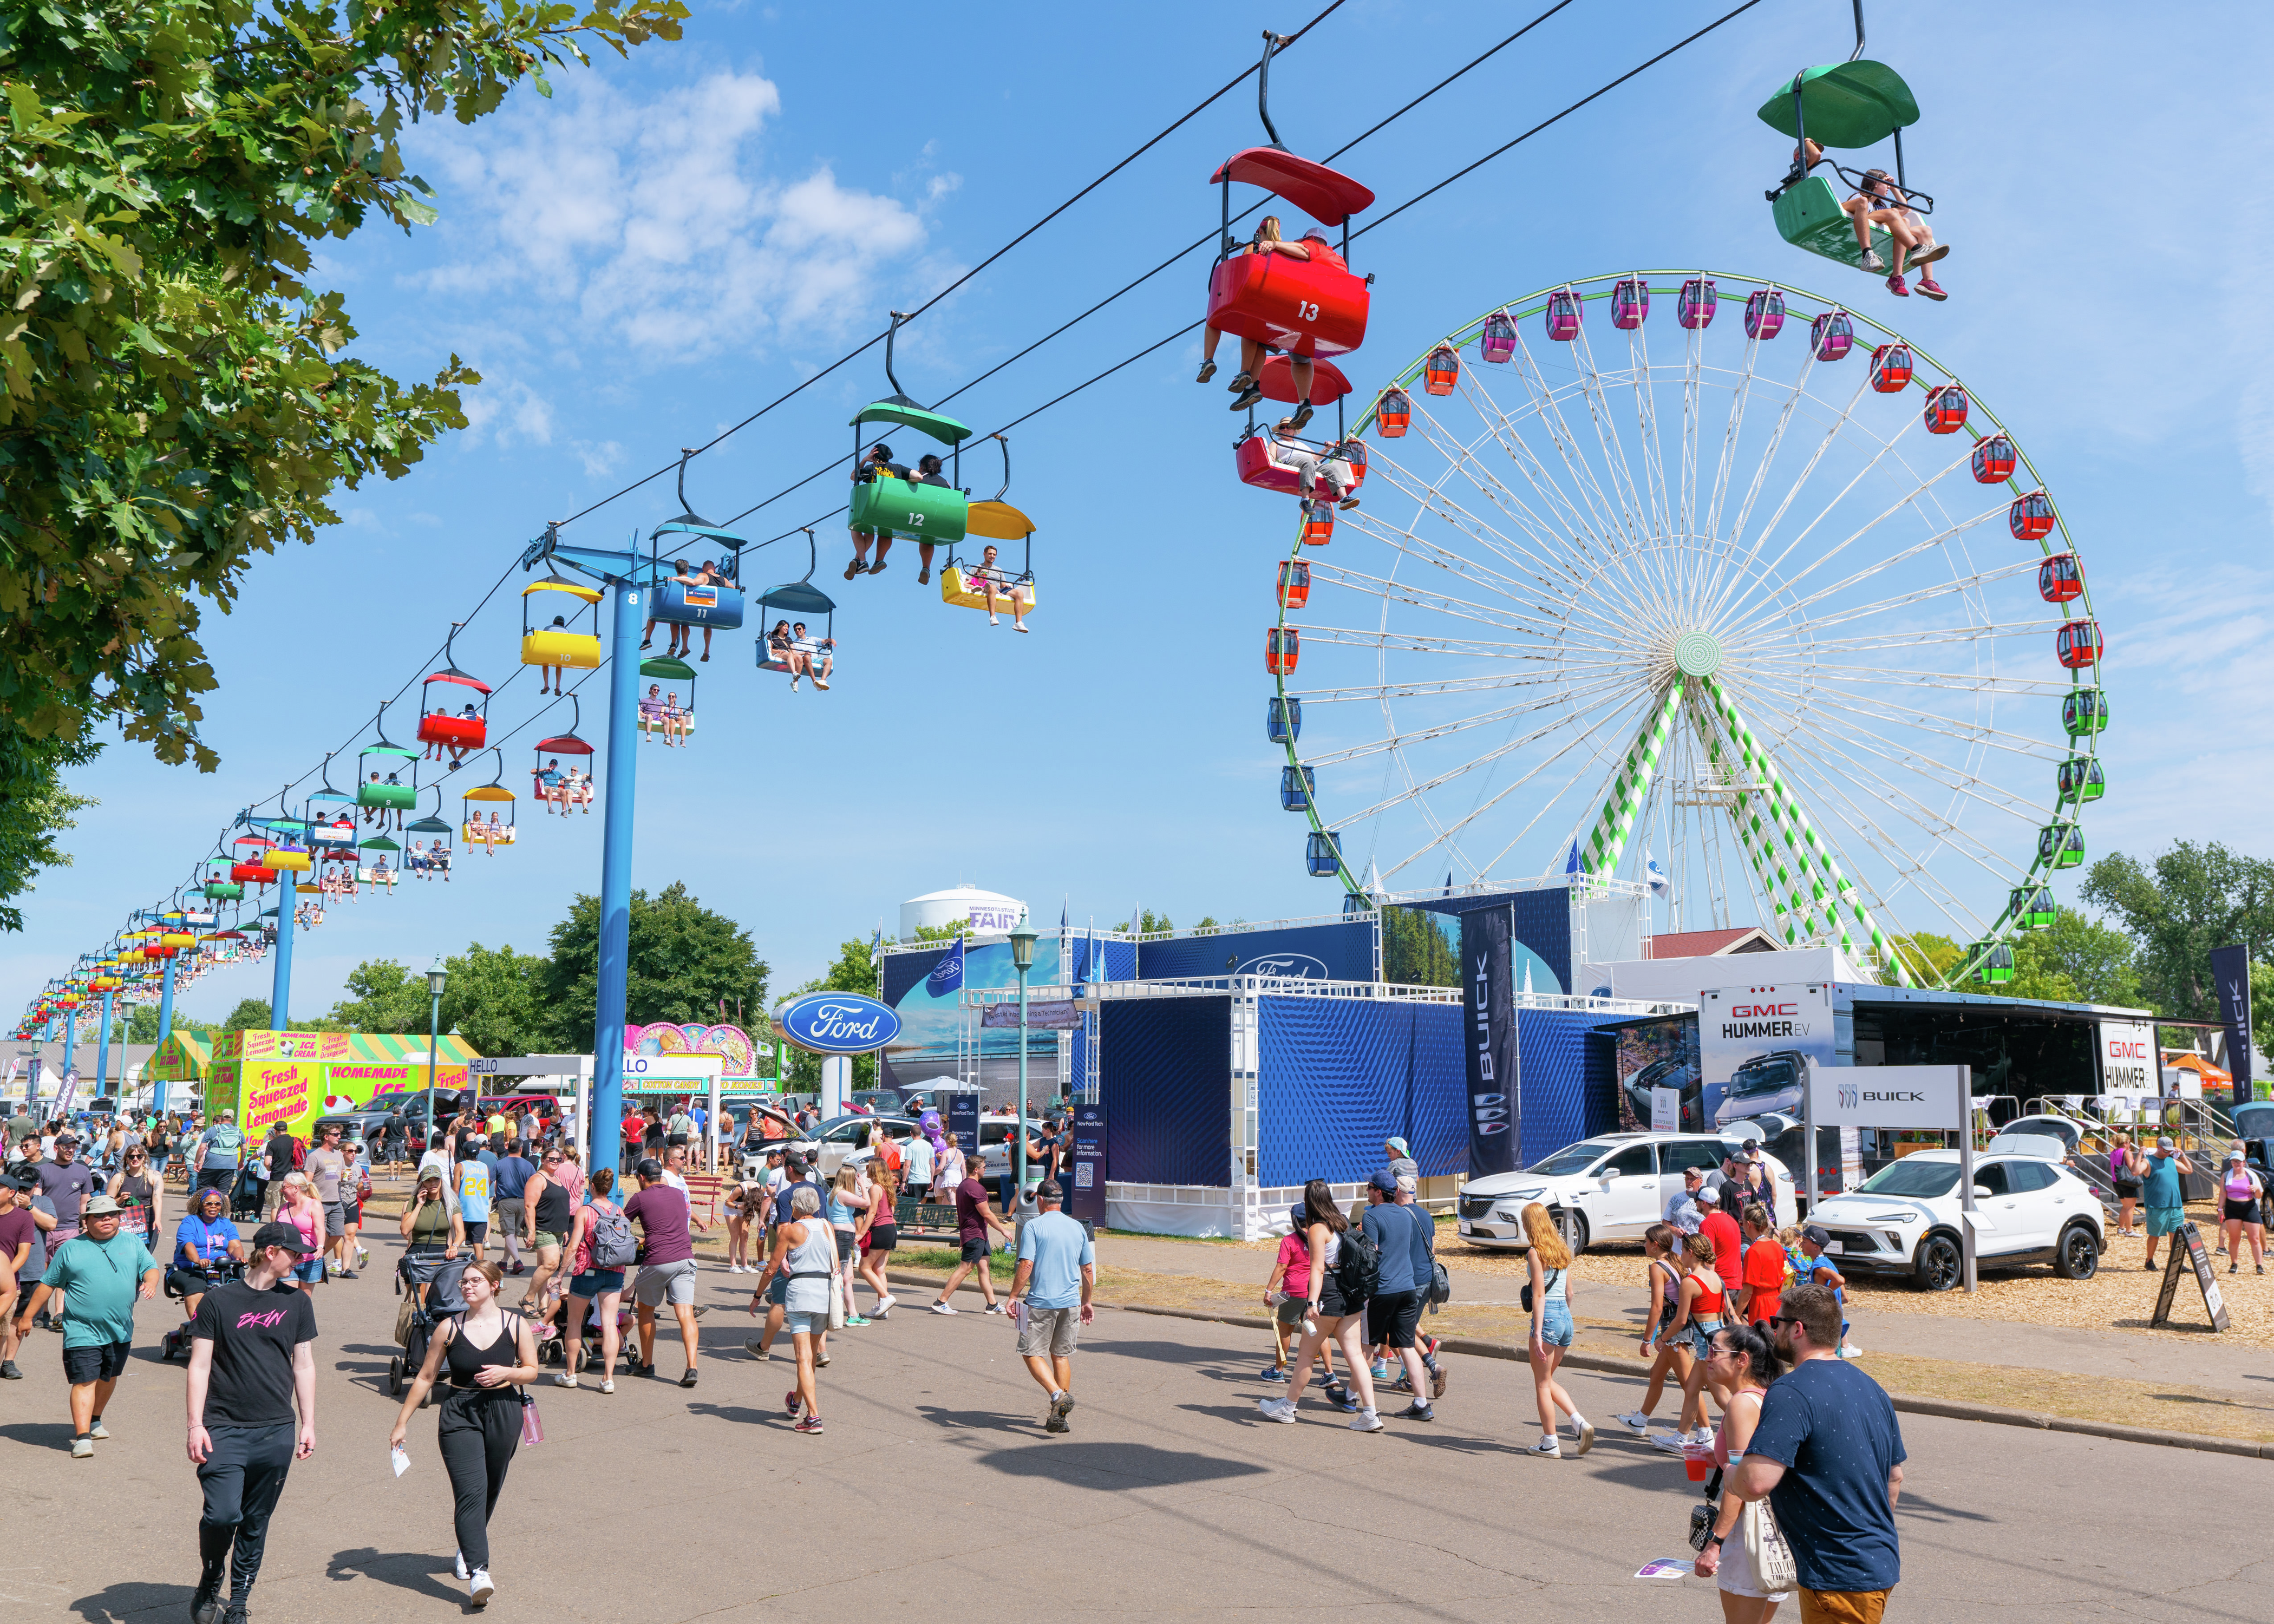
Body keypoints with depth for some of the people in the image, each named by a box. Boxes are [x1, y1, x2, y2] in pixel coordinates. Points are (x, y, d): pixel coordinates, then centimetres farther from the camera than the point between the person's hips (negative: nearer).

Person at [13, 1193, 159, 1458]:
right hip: (83, 1331, -4)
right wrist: (27, 1317, 9)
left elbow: (150, 1267, 5)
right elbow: (48, 1284, 8)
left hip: (121, 1330, 4)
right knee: (84, 1381, -11)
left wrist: (150, 1282, -17)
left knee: (108, 1378, 17)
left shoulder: (133, 1244, 7)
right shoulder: (70, 1249, 2)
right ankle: (83, 1437, -12)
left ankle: (94, 1420, 38)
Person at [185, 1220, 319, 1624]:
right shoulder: (219, 1300, -1)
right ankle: (209, 1583, 15)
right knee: (222, 1514, -13)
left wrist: (308, 1424, 11)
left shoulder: (297, 1302, 9)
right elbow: (200, 1365, 0)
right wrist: (195, 1425, -7)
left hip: (276, 1431, 3)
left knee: (256, 1524, 7)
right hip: (225, 1428, -3)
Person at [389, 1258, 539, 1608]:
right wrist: (402, 1423, 5)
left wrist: (507, 1372, -15)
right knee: (470, 1492, -15)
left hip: (503, 1412, 1)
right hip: (459, 1414, -1)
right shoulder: (449, 1328, -1)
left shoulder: (517, 1325, -1)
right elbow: (425, 1377, 5)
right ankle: (478, 1572, -17)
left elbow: (531, 1370, 6)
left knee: (489, 1492, 12)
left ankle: (468, 1549, 39)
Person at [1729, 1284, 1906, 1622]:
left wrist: (1730, 1476, -7)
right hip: (1881, 1566, 9)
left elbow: (1755, 1483, -29)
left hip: (1839, 1578, -9)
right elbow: (1895, 1476, 20)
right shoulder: (1869, 1387, 9)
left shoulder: (1791, 1392, -21)